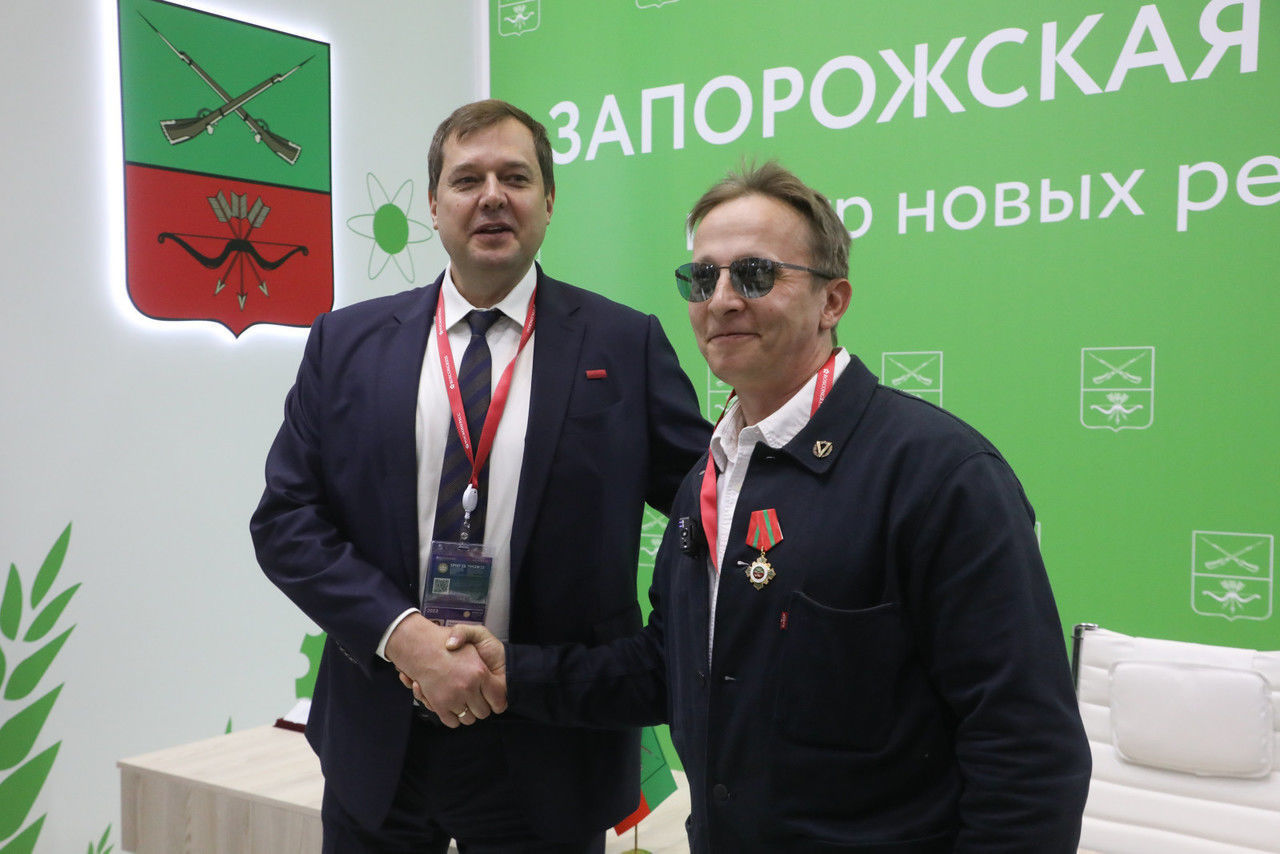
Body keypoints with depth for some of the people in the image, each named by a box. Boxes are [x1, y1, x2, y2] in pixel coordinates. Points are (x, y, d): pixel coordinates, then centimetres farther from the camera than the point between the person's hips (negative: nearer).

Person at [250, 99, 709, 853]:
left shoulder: (625, 345, -4)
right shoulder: (347, 342, 2)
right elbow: (285, 520, -2)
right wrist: (405, 635, -14)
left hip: (548, 747, -1)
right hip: (378, 735, 2)